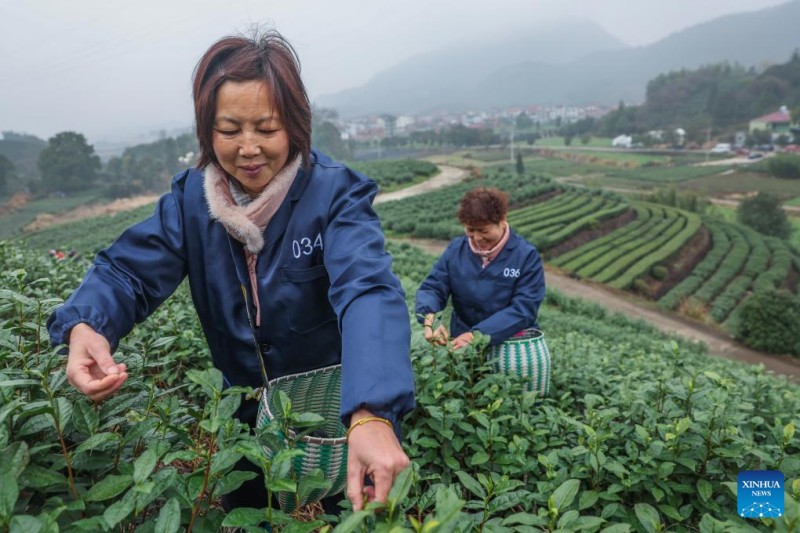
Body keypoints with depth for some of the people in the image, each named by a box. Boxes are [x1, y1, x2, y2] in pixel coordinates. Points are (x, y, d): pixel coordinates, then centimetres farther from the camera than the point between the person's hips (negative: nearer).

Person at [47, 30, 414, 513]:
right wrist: (85, 326, -35)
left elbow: (368, 293, -39)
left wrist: (371, 415, -55)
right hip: (248, 413, 4)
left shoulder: (335, 194, -24)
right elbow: (127, 271, -11)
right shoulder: (191, 197, -7)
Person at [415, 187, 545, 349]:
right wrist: (430, 319, -19)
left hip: (512, 346, -2)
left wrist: (478, 335, -23)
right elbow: (432, 287, 3)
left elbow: (523, 308, -13)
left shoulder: (527, 255, -6)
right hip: (462, 344, 2)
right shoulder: (456, 249, 4)